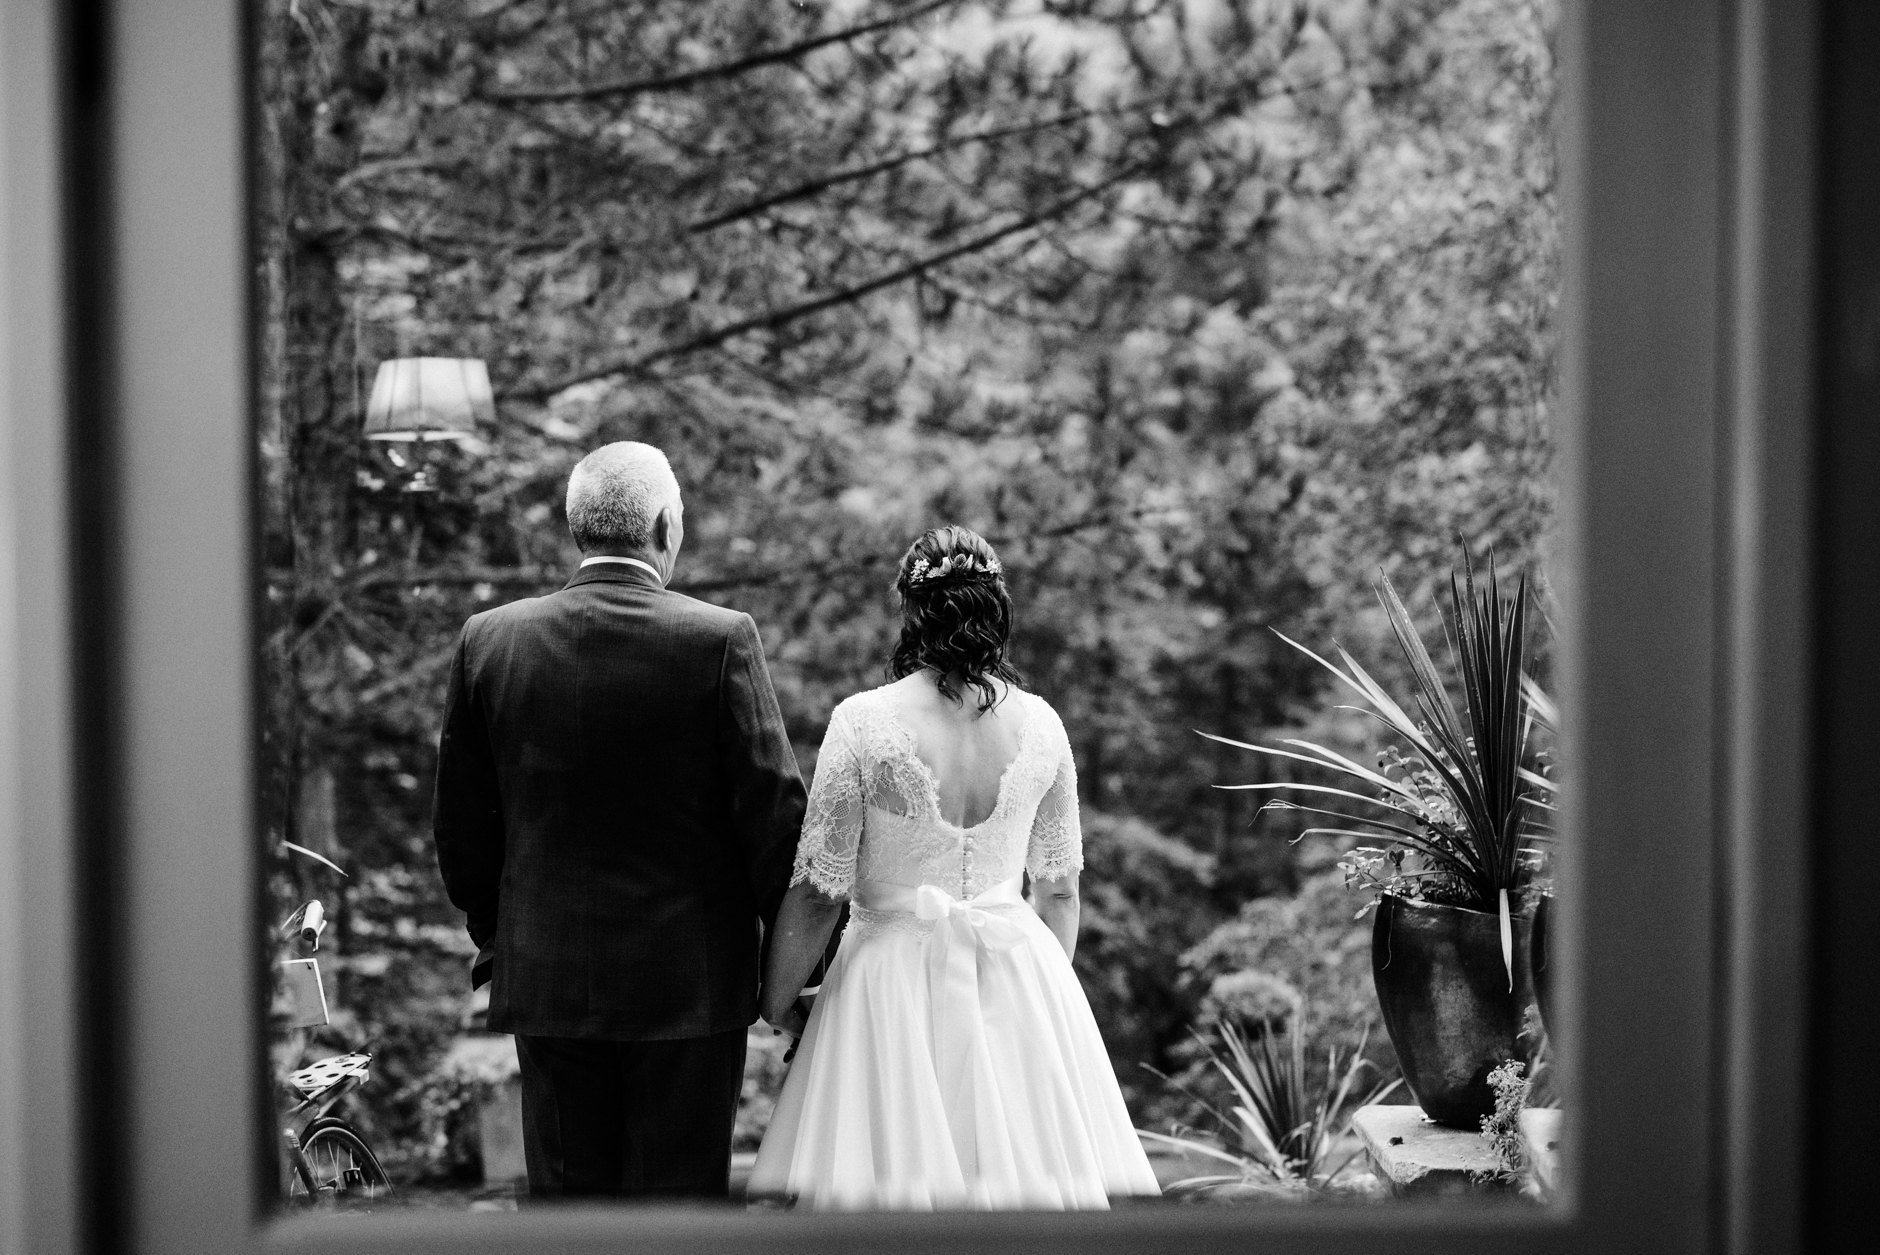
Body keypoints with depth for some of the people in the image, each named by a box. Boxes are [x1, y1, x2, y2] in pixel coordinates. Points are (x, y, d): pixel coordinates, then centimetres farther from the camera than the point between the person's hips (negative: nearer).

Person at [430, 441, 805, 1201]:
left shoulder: (489, 641, -1)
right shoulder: (720, 640, -11)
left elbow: (462, 826, 6)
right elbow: (774, 810, -9)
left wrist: (494, 938, 20)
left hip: (546, 981, 3)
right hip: (691, 987, -3)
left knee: (563, 1201, 10)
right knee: (680, 1202, 5)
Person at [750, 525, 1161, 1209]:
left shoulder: (863, 722, -11)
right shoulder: (1040, 723, 0)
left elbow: (818, 893, -8)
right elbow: (1059, 891, 10)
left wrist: (776, 1001, 7)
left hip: (899, 981, -3)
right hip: (1022, 979, 4)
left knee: (896, 1179, 3)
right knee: (1029, 1183, 11)